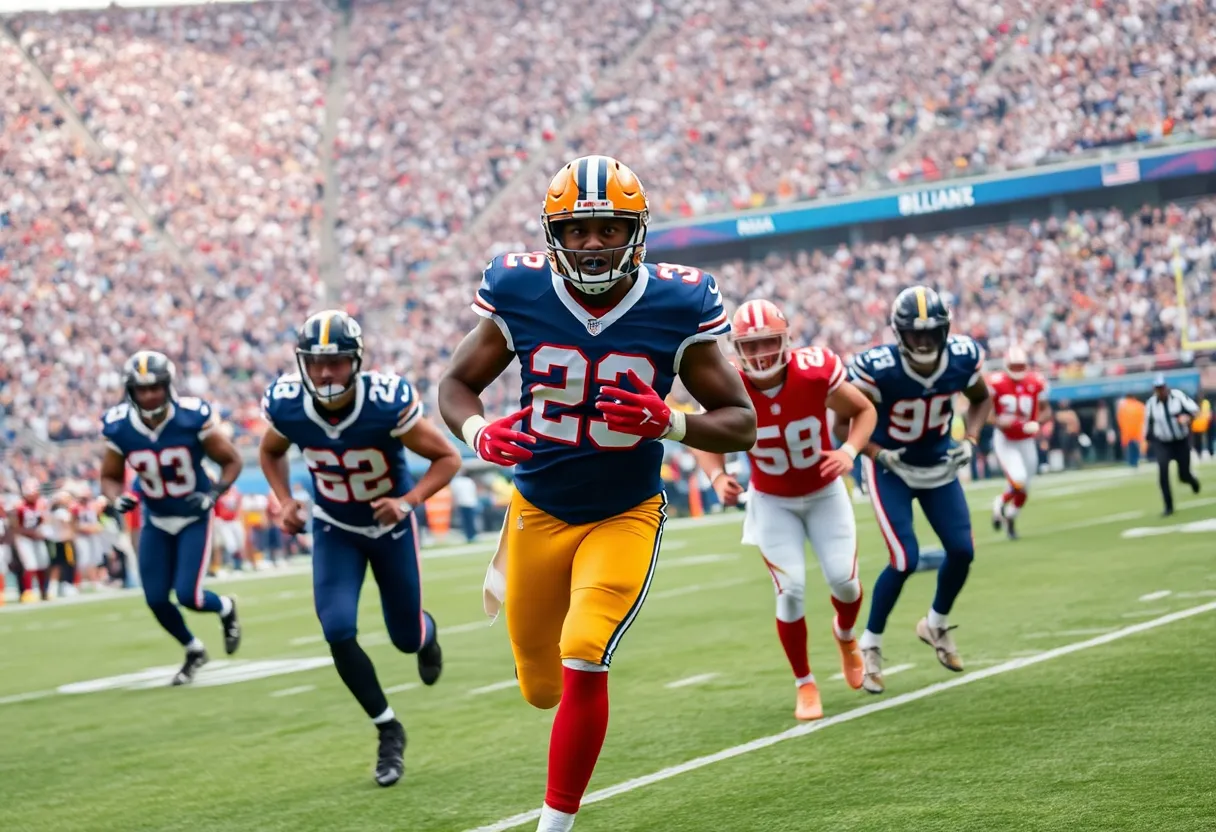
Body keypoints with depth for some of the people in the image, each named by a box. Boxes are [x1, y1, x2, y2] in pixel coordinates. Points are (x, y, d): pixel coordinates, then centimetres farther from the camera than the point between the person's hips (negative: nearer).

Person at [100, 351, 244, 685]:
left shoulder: (193, 418, -23)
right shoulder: (119, 428, -15)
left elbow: (232, 461, -9)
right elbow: (110, 477, 0)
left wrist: (214, 495, -24)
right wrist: (116, 500, -21)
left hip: (194, 518, -3)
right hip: (156, 521, 3)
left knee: (188, 595, -13)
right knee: (157, 599, 4)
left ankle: (225, 608, 24)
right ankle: (193, 650, 32)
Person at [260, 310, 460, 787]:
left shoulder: (387, 404, -32)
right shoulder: (287, 406, -23)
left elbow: (448, 458, -20)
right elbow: (270, 452, 2)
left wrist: (408, 502, -35)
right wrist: (284, 502, -14)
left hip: (390, 524, -1)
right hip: (334, 528, 2)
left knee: (406, 636, 9)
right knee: (338, 632, -16)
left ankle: (427, 633, 50)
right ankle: (388, 729, 4)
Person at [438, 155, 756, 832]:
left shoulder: (676, 307, -16)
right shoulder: (519, 295, -13)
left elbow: (742, 423, -9)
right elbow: (457, 384, 0)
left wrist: (669, 424, -30)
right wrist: (478, 431, -23)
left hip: (625, 517, -2)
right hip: (539, 511, 2)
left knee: (583, 667, -22)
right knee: (543, 689, 16)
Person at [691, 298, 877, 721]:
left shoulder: (816, 372, -26)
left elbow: (864, 410, -8)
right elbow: (707, 440, -5)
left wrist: (850, 452, -25)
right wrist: (717, 477, -25)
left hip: (825, 493, 0)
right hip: (773, 502, 0)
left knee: (843, 578, -6)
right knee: (791, 590, -10)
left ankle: (845, 634, 33)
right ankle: (805, 685, 10)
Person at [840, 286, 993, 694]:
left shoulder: (962, 358, -18)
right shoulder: (878, 368, -30)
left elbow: (982, 399, 4)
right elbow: (844, 422, -18)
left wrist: (970, 440, -12)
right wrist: (882, 455, -29)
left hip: (938, 464, 5)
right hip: (890, 468, -4)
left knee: (962, 551, 1)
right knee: (905, 560, -15)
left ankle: (936, 624, 30)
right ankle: (869, 645, 6)